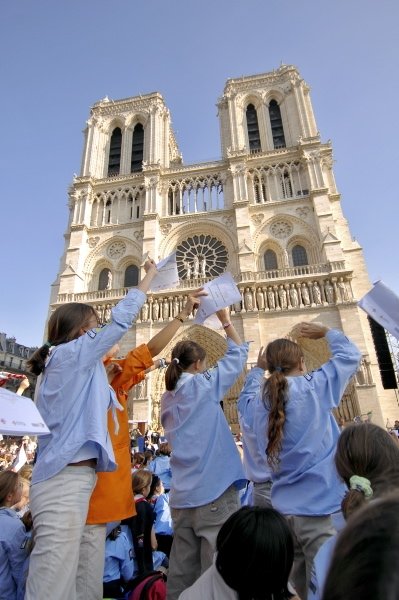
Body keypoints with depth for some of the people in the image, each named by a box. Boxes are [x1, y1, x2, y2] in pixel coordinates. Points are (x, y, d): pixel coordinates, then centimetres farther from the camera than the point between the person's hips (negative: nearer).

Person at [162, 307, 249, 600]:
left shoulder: (168, 398, 10)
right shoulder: (203, 385, -8)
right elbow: (238, 354, 0)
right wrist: (226, 320, 8)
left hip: (182, 496, 7)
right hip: (214, 490, -7)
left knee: (182, 573, 12)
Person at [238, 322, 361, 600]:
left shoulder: (260, 402, 1)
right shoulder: (314, 387, -9)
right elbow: (351, 355, 5)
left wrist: (258, 369, 25)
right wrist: (325, 331, 18)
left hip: (282, 508, 5)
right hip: (318, 506, -5)